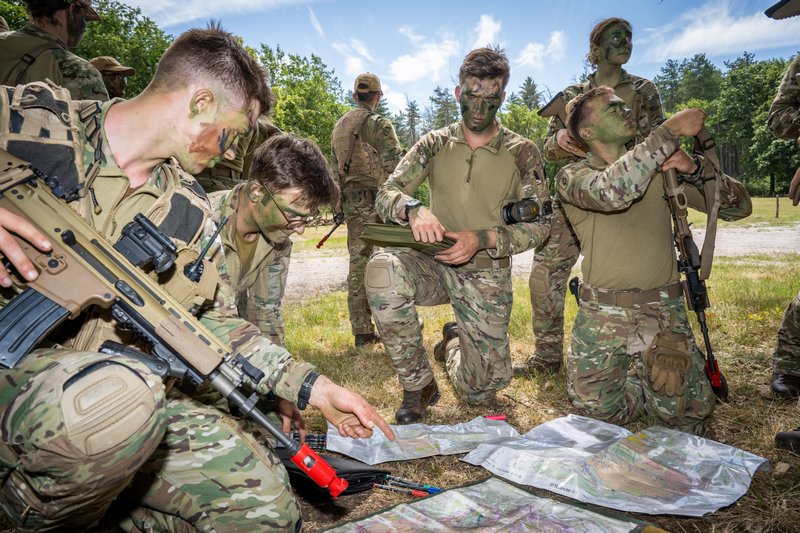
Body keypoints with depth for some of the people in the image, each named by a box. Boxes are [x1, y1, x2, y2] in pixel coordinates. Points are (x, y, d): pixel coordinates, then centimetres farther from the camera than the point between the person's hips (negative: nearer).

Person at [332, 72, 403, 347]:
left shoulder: (339, 125, 16)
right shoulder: (378, 123, -6)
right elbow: (396, 164, -16)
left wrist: (339, 204, 21)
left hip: (350, 200, 6)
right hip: (377, 200, -6)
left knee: (358, 262, 6)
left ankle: (361, 331, 9)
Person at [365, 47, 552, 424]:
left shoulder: (522, 153, -2)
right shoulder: (435, 145, 1)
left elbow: (539, 224, -6)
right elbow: (385, 195, -5)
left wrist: (482, 240, -24)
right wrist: (414, 210, -30)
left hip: (487, 276, 0)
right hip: (437, 265, 1)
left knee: (481, 390, -3)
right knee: (383, 268, -34)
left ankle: (455, 341, 36)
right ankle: (418, 385, -14)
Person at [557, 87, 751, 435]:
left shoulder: (663, 169, 8)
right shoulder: (571, 176, -3)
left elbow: (739, 207, 5)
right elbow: (612, 191, -27)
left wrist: (694, 169, -12)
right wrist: (670, 131, -21)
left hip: (664, 310, 2)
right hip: (602, 314, -2)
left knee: (684, 413, -3)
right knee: (596, 409, 0)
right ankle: (630, 374, 29)